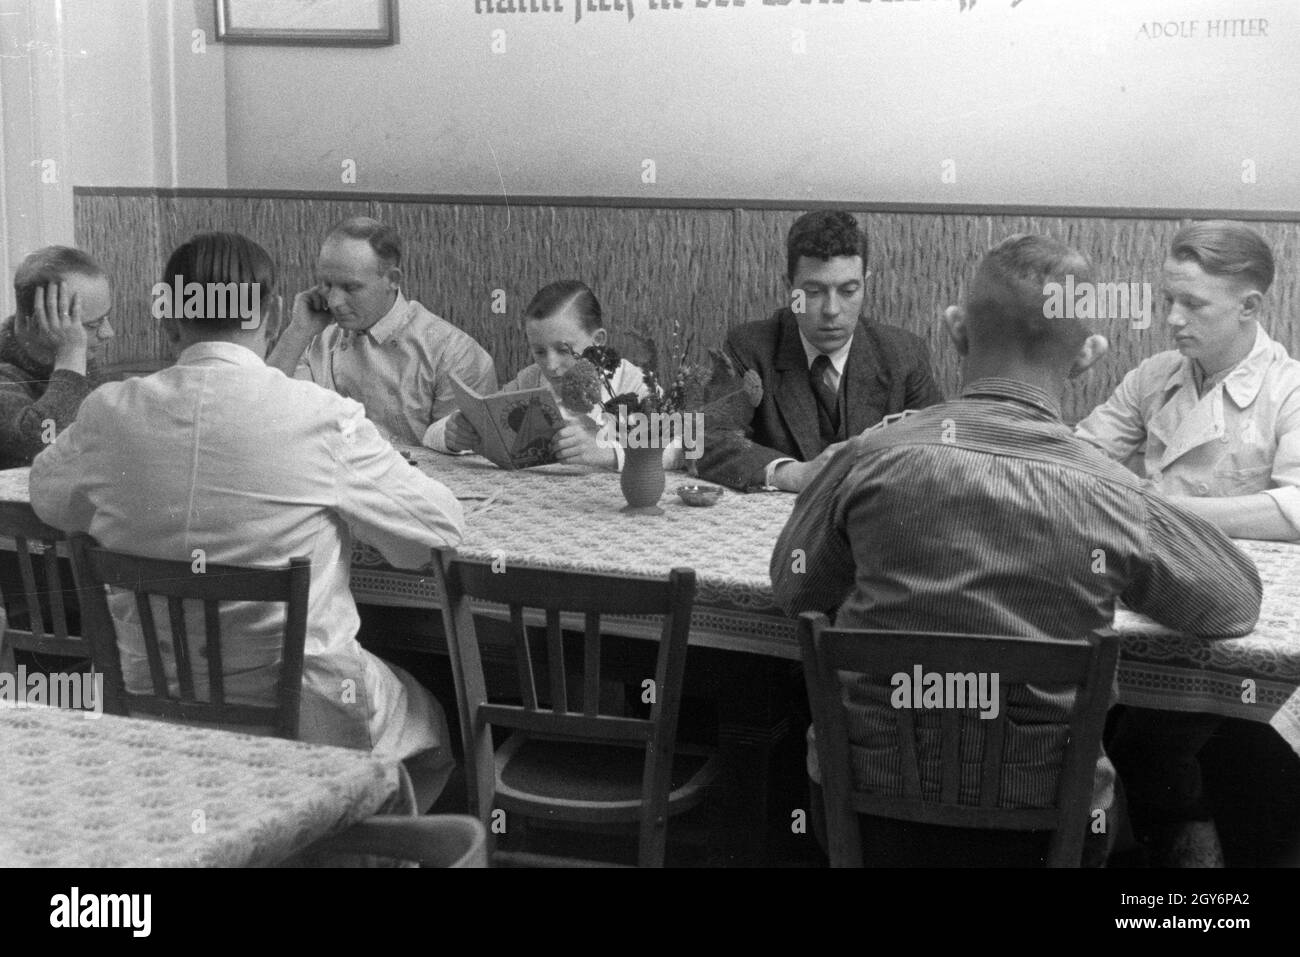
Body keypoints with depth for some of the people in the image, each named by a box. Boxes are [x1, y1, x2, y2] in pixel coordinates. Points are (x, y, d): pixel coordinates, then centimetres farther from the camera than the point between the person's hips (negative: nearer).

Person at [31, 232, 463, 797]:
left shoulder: (111, 412, -8)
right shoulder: (326, 420, -19)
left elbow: (47, 498, 13)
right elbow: (440, 526, -8)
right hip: (304, 720, -4)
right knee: (430, 726, 26)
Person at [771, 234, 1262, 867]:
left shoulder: (871, 459, -14)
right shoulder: (1119, 502, -14)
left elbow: (793, 587, 3)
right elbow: (1238, 606, 4)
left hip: (867, 796, 1)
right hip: (1041, 816, 0)